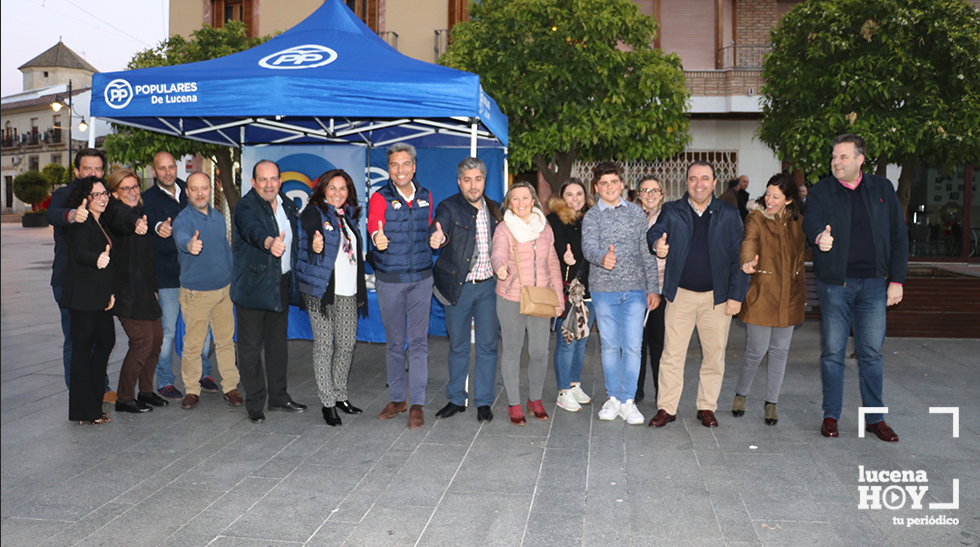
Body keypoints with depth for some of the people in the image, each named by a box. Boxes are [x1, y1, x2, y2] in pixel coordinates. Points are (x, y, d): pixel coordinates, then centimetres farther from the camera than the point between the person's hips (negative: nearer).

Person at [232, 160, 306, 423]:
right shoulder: (246, 206, -14)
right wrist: (269, 243, -56)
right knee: (251, 346, 3)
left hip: (281, 284, 6)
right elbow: (252, 229, -37)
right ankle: (255, 404, 14)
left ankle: (279, 396, 28)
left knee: (278, 342, 15)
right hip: (253, 286, -6)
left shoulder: (288, 205, 7)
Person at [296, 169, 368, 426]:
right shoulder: (313, 213, -2)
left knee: (347, 344, 8)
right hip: (321, 289, -6)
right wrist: (315, 246, -42)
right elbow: (308, 241, -18)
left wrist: (361, 291, 17)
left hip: (348, 291, 6)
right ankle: (328, 403, 6)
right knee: (324, 345, -2)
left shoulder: (349, 215, 16)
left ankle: (340, 395, 24)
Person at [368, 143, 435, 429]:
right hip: (389, 280, -1)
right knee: (394, 342, 9)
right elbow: (374, 222, -26)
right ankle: (397, 399, 24)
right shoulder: (380, 197, -5)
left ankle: (417, 403, 8)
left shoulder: (425, 196, 6)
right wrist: (377, 236, -48)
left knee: (418, 341, 1)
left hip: (421, 278, 2)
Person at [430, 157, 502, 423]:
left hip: (487, 286, 3)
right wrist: (437, 237, -50)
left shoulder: (494, 209, 8)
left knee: (487, 346, 5)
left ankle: (484, 401, 17)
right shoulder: (449, 207, -7)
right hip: (457, 287, -3)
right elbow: (438, 228, -28)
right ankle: (456, 399, 24)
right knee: (458, 347, 10)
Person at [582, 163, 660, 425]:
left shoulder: (636, 212, 7)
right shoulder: (591, 217, 1)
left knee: (633, 346, -1)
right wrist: (602, 258, -41)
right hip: (603, 289, -1)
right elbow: (588, 247, -18)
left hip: (635, 288, 1)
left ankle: (628, 401, 8)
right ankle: (613, 398, 20)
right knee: (609, 345, 7)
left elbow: (647, 251, 8)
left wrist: (653, 287, 4)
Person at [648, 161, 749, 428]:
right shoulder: (672, 211, 5)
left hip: (717, 296, 1)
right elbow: (654, 233, -7)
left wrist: (736, 295, -3)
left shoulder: (729, 215, 4)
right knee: (672, 354, 0)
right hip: (680, 294, 0)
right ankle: (666, 408, 11)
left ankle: (707, 407, 22)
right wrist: (657, 244, -31)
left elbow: (738, 257, 3)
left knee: (714, 355, 7)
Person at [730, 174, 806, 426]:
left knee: (780, 350, 9)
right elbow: (749, 241, -27)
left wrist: (803, 291, 19)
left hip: (789, 296, 5)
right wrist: (747, 262, -49)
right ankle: (740, 394, 23)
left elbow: (800, 257, 18)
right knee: (756, 351, -2)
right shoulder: (756, 218, -6)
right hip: (761, 294, -4)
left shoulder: (797, 221, 8)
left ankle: (771, 402, 23)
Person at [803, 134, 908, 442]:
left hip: (874, 283, 2)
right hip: (834, 283, -1)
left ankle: (875, 417, 19)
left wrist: (896, 280, 1)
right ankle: (831, 415, 16)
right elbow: (811, 222, -19)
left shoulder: (883, 189, 7)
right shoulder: (821, 192, 1)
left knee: (871, 352, 7)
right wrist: (819, 237, -43)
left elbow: (898, 236, 7)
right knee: (833, 352, 4)